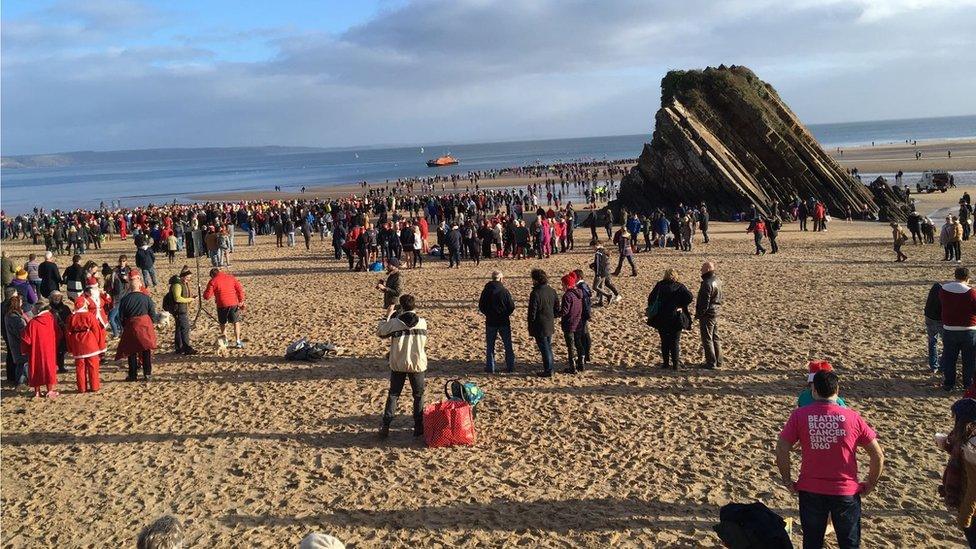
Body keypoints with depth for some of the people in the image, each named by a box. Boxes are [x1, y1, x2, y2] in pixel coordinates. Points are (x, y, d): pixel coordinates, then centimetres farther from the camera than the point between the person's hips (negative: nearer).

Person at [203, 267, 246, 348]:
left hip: (222, 305, -1)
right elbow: (240, 289, 2)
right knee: (236, 322, 11)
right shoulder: (231, 277, 6)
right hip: (233, 303, 1)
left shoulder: (213, 281, -2)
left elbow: (207, 296, -5)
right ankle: (238, 342, 7)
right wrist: (241, 301, 8)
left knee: (222, 323, 19)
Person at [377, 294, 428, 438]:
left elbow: (380, 332, 2)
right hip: (417, 364, 0)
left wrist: (388, 316, 12)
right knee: (418, 396, 15)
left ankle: (385, 426, 9)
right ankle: (418, 427, 16)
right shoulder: (422, 322, -7)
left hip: (398, 365, 0)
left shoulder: (394, 322, -13)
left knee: (393, 394, 13)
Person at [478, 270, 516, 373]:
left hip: (490, 322, 1)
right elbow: (512, 306, -9)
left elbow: (481, 306, 0)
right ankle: (510, 367, 13)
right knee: (508, 345, 10)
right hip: (504, 322, -1)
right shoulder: (504, 291, -12)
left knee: (490, 346, 9)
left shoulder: (486, 291, -5)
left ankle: (490, 367, 9)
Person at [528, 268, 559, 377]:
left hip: (540, 327, -7)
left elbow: (532, 312, -17)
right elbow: (557, 307, 10)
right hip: (549, 325, 7)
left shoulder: (535, 293, -21)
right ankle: (550, 368, 26)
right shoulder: (551, 291, 2)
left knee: (544, 348, 1)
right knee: (548, 347, 18)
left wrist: (530, 328, -8)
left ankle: (548, 370, 6)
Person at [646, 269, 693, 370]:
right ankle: (676, 364, 5)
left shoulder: (659, 286, -1)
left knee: (664, 342, 13)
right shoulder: (680, 287, -4)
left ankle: (665, 363, 16)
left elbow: (651, 298, -1)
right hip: (675, 319, -1)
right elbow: (689, 297, -17)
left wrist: (652, 311, 8)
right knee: (675, 342, 6)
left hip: (661, 319, 2)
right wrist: (682, 306, -3)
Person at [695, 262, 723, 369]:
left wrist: (698, 314, -14)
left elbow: (704, 303, -23)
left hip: (707, 314, -10)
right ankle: (718, 361, 25)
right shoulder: (717, 281, 8)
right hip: (716, 313, 10)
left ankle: (711, 362, 3)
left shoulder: (707, 284, -23)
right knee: (715, 338, 17)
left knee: (707, 339, -1)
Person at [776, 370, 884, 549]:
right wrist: (870, 484, 7)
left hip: (810, 490, 0)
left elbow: (781, 450, -12)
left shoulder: (799, 415, -9)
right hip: (846, 492, 0)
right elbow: (878, 455, -6)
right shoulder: (852, 417, -7)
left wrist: (788, 482, 0)